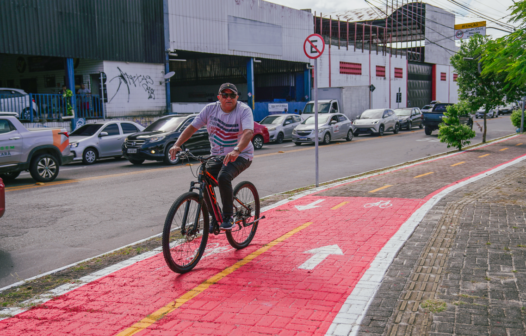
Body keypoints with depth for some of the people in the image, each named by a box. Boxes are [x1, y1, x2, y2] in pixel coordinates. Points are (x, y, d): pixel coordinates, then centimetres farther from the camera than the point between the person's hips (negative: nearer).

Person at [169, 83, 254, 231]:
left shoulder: (244, 110, -14)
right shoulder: (210, 109, -1)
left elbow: (248, 132, -30)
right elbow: (192, 127, -3)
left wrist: (236, 151, -48)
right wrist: (177, 144, -18)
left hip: (241, 155, -4)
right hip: (217, 156, 5)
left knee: (223, 177, -31)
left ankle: (228, 216, -14)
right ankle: (213, 216, 6)